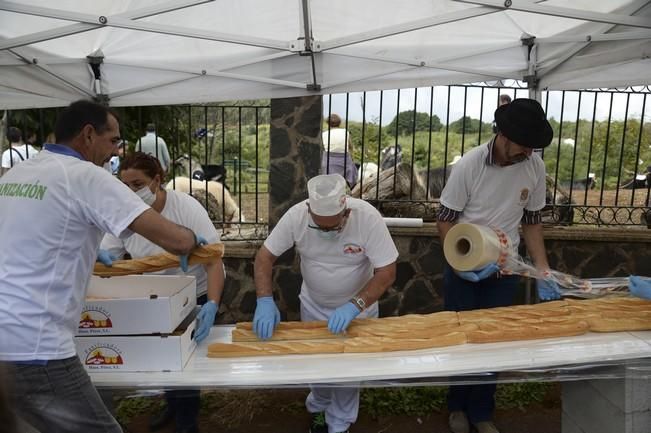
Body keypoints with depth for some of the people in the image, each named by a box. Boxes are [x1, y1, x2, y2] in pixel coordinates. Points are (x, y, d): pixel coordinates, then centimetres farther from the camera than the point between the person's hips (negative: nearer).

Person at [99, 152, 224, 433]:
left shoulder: (186, 207, -26)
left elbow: (214, 259, -29)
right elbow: (107, 256, -6)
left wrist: (212, 305, -42)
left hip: (198, 294, -4)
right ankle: (174, 406, 46)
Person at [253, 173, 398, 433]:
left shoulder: (368, 217, -30)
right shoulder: (296, 215, -25)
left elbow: (387, 272, -25)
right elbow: (265, 257, -16)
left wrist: (354, 306, -35)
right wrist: (265, 301, -29)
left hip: (357, 307, -2)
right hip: (313, 306, 2)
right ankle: (318, 408, 48)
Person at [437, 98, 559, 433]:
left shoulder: (534, 166, -7)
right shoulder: (469, 165, -18)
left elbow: (532, 220, 4)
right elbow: (445, 221, -12)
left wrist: (543, 270, -1)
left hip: (504, 271, 3)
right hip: (463, 269, -2)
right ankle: (458, 406, 36)